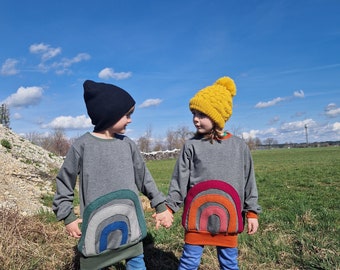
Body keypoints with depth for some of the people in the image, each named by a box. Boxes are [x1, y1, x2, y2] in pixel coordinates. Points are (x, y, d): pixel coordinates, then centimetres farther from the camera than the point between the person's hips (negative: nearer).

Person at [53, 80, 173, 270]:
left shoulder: (128, 144, 3)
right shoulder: (82, 146, -8)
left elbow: (143, 177, 11)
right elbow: (65, 183, 0)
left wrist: (160, 205, 13)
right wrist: (68, 216, -1)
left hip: (129, 221, 3)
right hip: (97, 224, -3)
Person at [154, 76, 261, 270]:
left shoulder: (239, 146, 2)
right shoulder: (191, 146, -1)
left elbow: (248, 181, 6)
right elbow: (179, 181, 1)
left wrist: (252, 212, 5)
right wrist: (169, 208, -5)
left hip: (228, 216, 1)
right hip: (197, 215, -1)